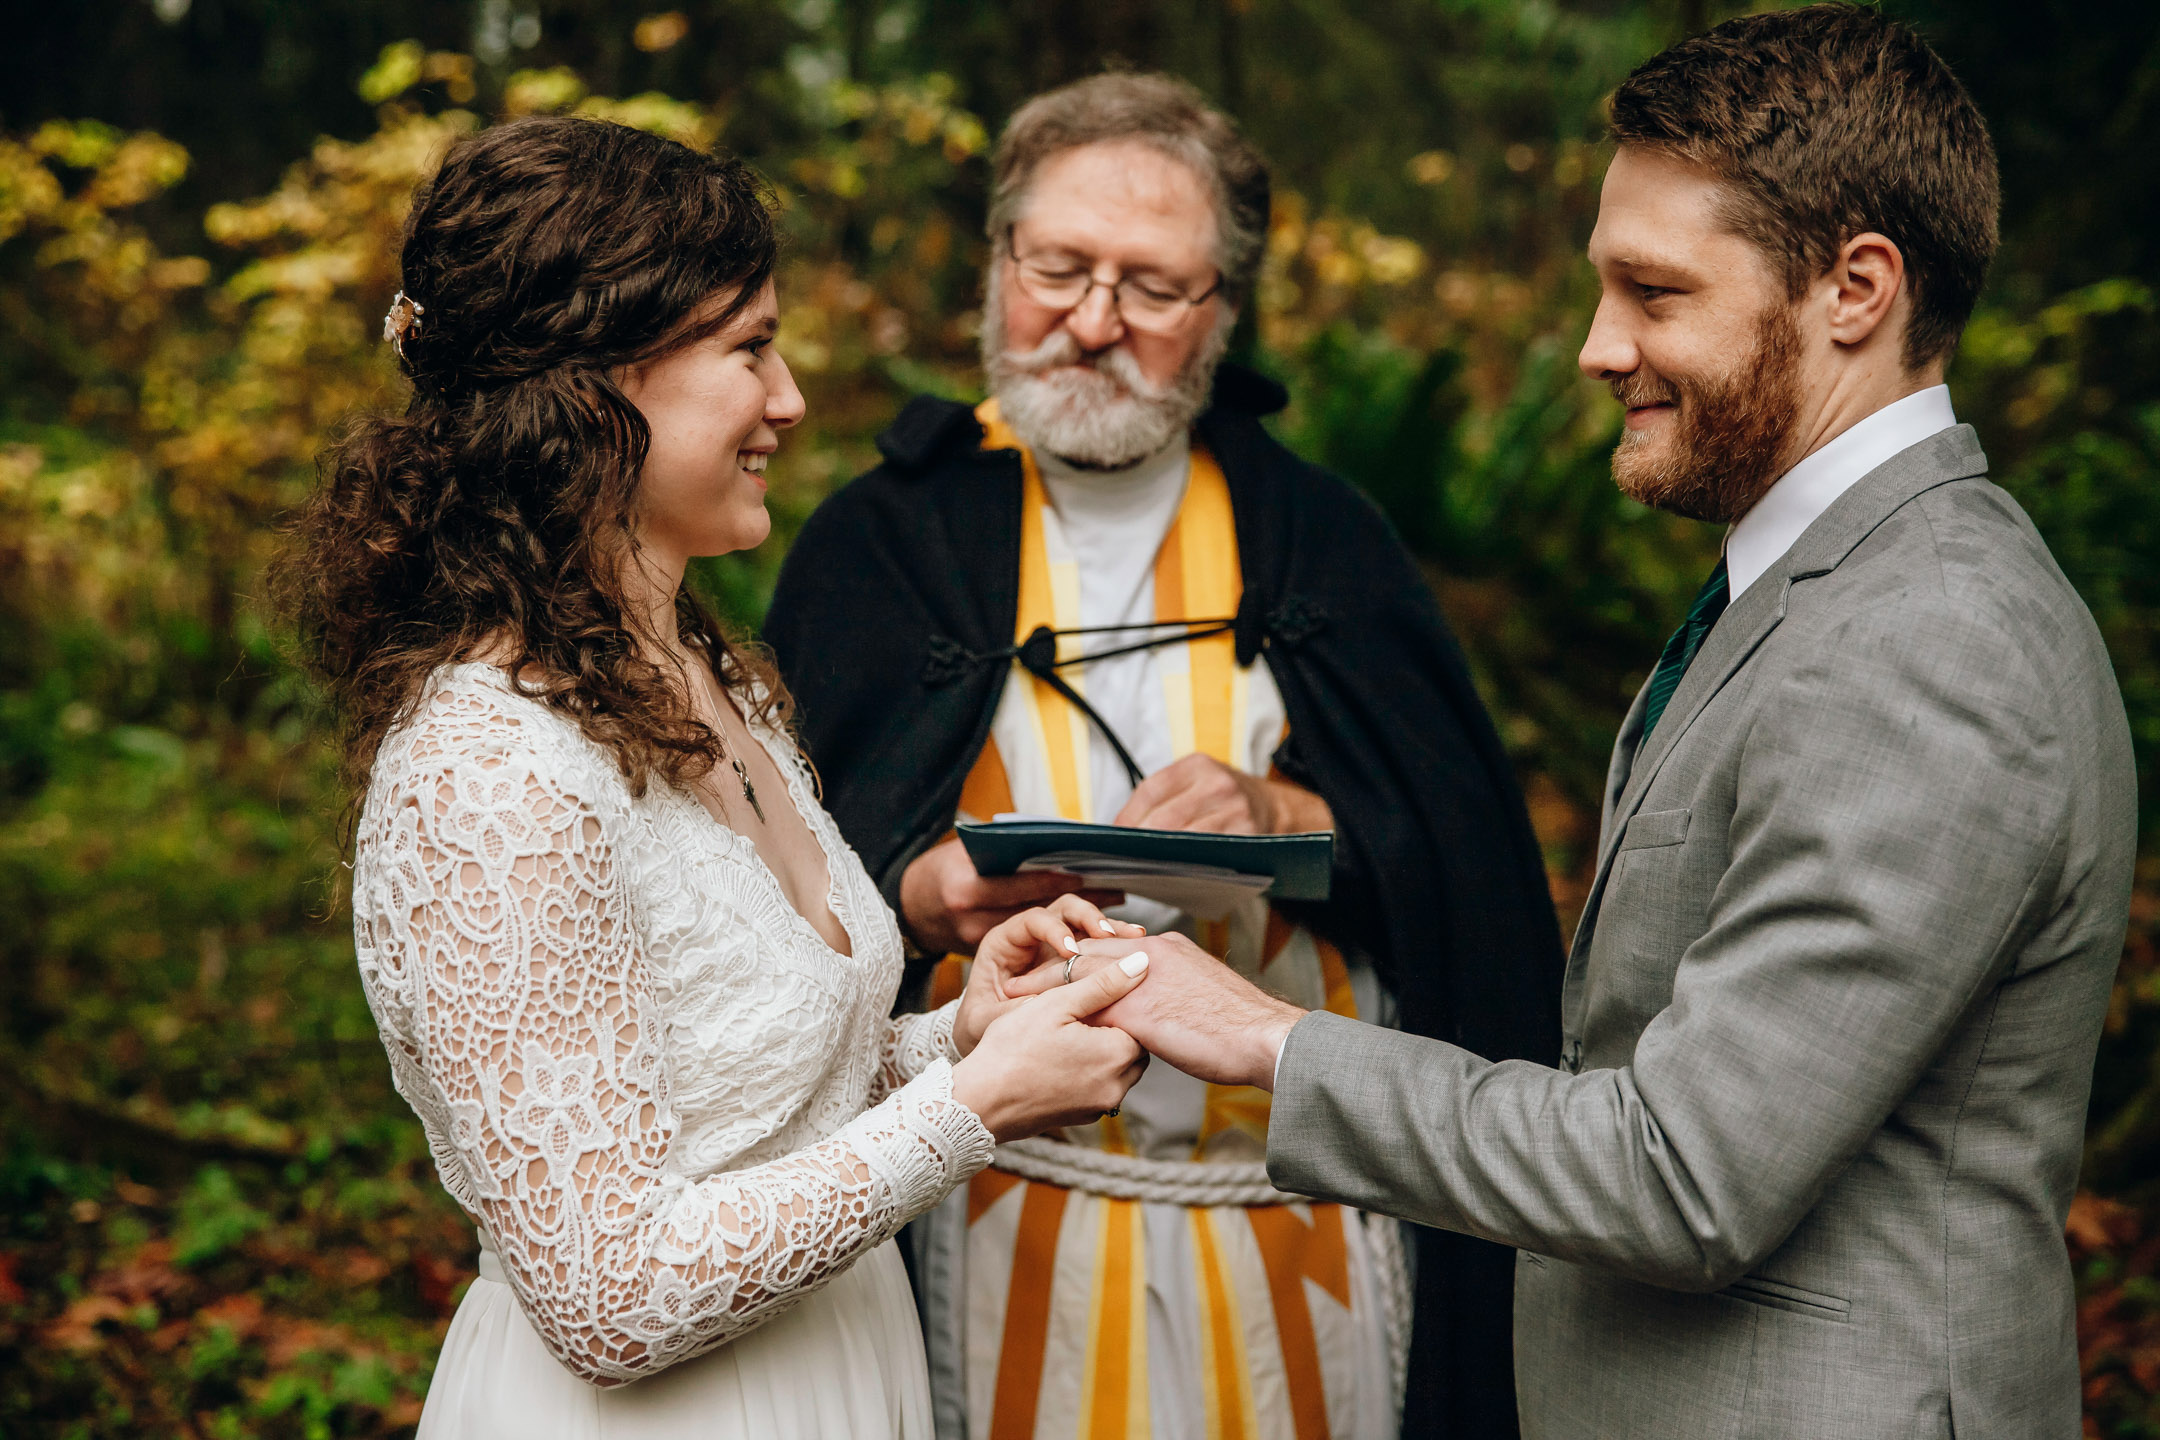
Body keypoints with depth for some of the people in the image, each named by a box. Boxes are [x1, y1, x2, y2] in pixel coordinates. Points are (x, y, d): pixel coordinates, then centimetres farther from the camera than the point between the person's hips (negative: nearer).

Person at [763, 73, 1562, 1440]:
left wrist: (1288, 818, -18)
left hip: (1306, 1219, 1)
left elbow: (1469, 860, 0)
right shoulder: (878, 543, 4)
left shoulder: (1324, 541, 7)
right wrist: (926, 896, -22)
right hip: (1003, 1232, -1)